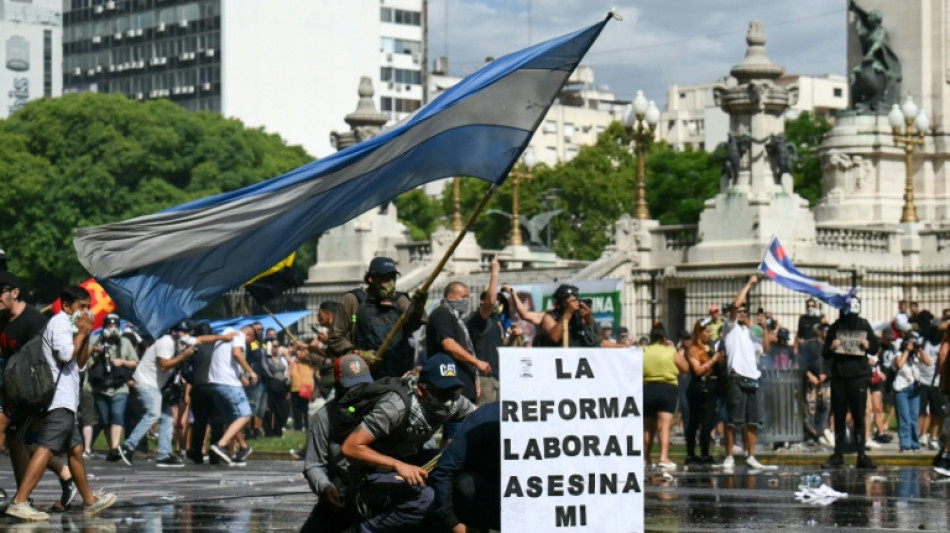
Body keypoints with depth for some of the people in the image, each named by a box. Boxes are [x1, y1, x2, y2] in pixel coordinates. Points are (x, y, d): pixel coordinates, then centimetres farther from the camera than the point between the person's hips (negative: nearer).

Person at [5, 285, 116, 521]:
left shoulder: (68, 325, 24)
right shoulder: (59, 322, -6)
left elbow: (80, 365, 23)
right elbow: (66, 354, -20)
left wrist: (86, 336, 12)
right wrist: (81, 333, -5)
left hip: (65, 400, 11)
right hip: (59, 399, -11)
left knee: (75, 448, 17)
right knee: (46, 448, -19)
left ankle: (90, 500, 26)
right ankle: (19, 502, -27)